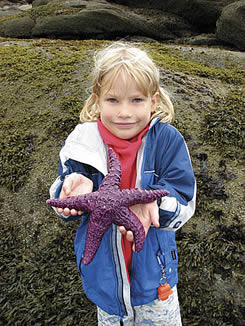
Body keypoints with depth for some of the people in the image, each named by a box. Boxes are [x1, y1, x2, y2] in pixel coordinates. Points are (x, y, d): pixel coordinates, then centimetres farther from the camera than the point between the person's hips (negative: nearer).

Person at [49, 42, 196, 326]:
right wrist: (78, 186, -33)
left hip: (154, 267, -1)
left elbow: (184, 200, -19)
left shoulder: (167, 140, -18)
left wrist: (151, 202, -40)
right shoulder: (82, 142, -15)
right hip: (103, 268, 2)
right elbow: (64, 205, -9)